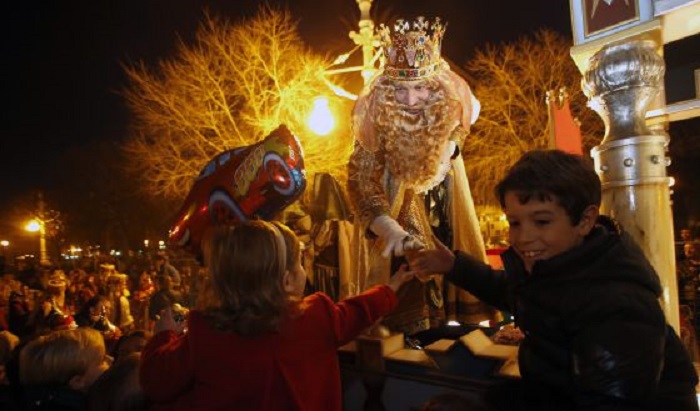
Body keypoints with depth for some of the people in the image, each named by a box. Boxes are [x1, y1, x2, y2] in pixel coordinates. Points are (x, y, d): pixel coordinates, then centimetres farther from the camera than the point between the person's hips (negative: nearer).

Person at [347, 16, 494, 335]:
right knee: (407, 320, 0)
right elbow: (361, 187, -34)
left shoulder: (448, 112, -16)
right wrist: (391, 229, -49)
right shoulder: (375, 124, -26)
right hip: (398, 228, -3)